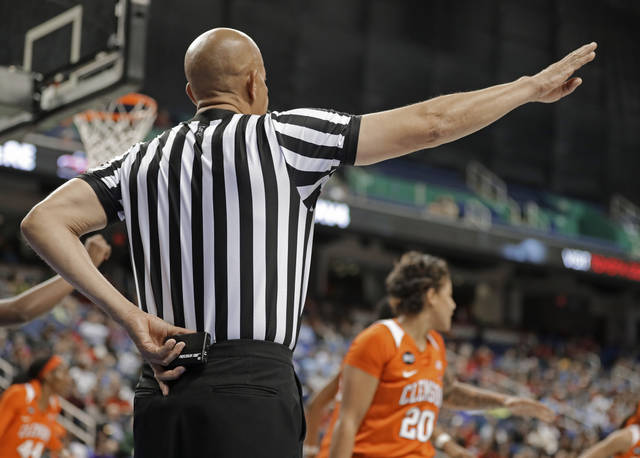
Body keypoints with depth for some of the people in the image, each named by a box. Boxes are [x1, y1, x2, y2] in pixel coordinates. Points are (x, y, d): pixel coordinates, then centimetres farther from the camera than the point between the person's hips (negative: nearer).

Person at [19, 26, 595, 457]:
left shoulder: (143, 160, 15)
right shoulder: (279, 136, 2)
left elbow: (42, 221, 4)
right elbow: (430, 123, 2)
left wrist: (129, 314, -1)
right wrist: (532, 87, 14)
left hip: (160, 396, 6)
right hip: (250, 391, -5)